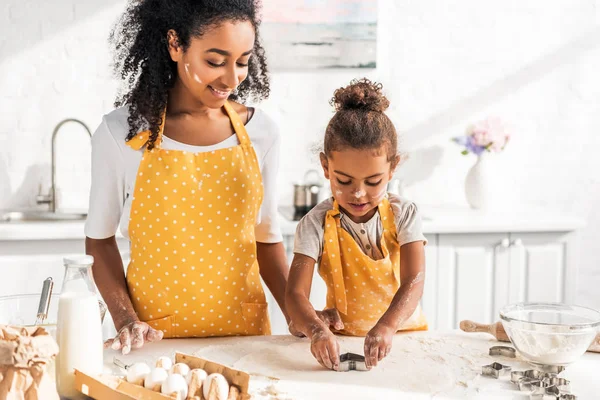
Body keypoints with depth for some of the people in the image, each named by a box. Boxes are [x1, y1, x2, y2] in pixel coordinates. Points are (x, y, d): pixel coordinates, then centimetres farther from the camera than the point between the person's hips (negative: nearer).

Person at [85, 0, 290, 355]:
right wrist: (125, 319, -10)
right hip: (155, 333, -2)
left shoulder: (260, 132, -3)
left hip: (242, 327, 2)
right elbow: (100, 238, 1)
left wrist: (296, 313, -4)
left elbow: (266, 237, 6)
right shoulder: (122, 133, -8)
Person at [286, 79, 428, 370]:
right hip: (341, 340, -1)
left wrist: (387, 327, -37)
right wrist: (316, 331, -38)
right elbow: (295, 293, -17)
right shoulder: (316, 224, -9)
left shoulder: (403, 214, -6)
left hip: (403, 333, 1)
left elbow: (414, 282, -18)